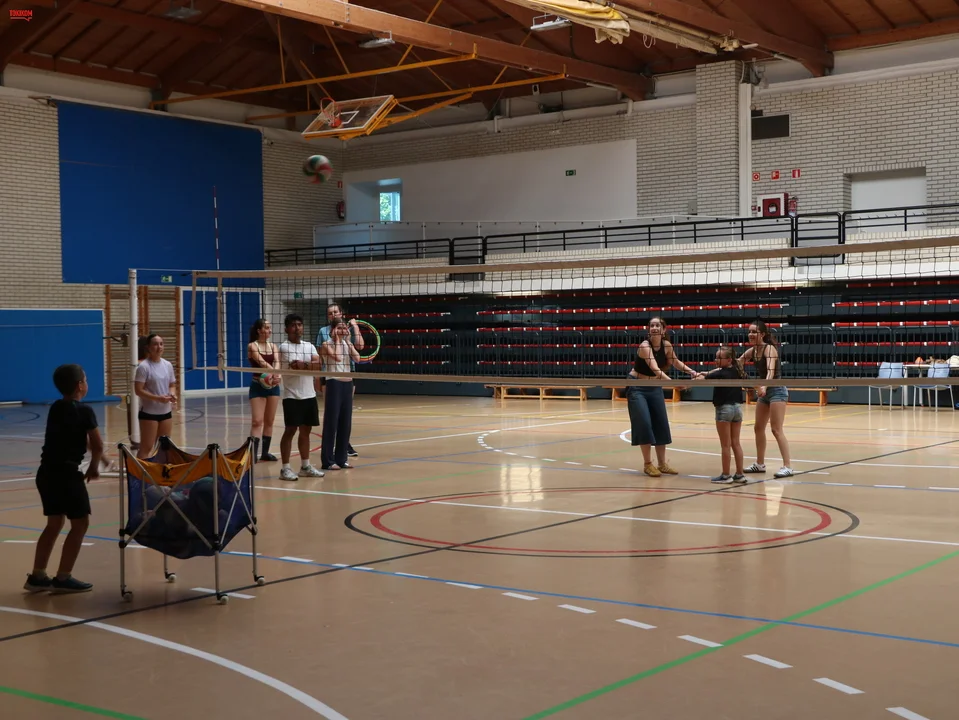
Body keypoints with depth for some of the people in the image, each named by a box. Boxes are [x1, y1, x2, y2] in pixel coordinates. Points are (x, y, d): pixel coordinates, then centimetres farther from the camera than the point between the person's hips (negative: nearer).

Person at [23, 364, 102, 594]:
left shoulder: (55, 408, 14)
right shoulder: (84, 411, -9)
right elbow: (97, 446, -7)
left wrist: (97, 455, 29)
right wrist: (94, 468, 10)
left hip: (46, 473, 8)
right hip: (66, 474, -8)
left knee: (54, 523, 18)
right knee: (80, 523, 3)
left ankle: (37, 576, 19)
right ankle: (63, 578, 3)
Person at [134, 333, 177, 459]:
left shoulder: (168, 365, 7)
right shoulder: (144, 367, -13)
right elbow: (138, 390, -17)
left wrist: (172, 395, -6)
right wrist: (158, 398, -26)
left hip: (166, 412, 7)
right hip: (149, 413, -7)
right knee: (146, 447, -6)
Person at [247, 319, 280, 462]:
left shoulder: (273, 346, 7)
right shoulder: (252, 346, -7)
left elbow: (277, 362, -11)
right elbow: (262, 362, -23)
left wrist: (275, 375, -32)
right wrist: (274, 374, -38)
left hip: (273, 386, 5)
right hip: (258, 386, -5)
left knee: (270, 421, 9)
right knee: (257, 421, -12)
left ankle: (265, 452, 18)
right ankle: (253, 454, -15)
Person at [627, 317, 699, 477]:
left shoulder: (666, 345, -7)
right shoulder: (645, 346, -27)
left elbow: (675, 361, 13)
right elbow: (656, 369, -40)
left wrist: (691, 371, -3)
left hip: (654, 387, 6)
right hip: (637, 387, -6)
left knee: (661, 424, 5)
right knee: (644, 424, -12)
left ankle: (662, 464, 14)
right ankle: (647, 464, -1)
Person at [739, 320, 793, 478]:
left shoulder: (769, 349, -19)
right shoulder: (752, 351, 4)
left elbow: (771, 370, -34)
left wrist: (764, 386, -52)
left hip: (776, 390, -9)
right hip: (764, 391, 9)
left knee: (776, 430, -13)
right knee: (758, 428, 12)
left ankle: (787, 466, -12)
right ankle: (760, 464, 23)